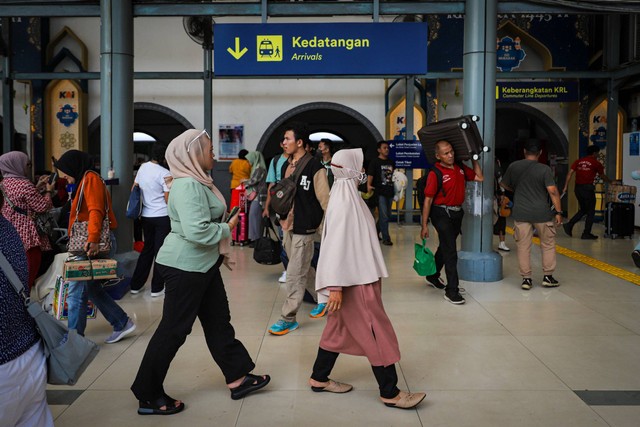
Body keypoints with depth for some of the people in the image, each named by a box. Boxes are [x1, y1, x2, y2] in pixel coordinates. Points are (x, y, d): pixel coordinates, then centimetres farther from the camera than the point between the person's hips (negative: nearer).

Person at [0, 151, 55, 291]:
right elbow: (42, 207, -14)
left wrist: (38, 187, 15)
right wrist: (48, 191, 0)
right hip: (27, 236, -9)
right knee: (28, 276, -2)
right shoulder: (24, 184, -17)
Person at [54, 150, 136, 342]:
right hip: (90, 242, 10)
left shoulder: (90, 179, -7)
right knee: (91, 288, 15)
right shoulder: (85, 180, 22)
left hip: (95, 244, -10)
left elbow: (95, 211, -22)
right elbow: (86, 213, 14)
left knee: (76, 293, -6)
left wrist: (93, 239, -34)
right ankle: (122, 323, 21)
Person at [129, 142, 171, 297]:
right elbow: (168, 199, -16)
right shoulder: (165, 173, -16)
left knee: (147, 249, 18)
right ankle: (157, 288, 9)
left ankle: (136, 284, 22)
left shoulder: (143, 167, 6)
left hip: (146, 216, 7)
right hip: (162, 217, -7)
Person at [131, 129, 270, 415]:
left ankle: (238, 377, 27)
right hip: (185, 266, -11)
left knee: (218, 320, 15)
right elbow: (197, 231, -32)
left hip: (202, 264, 11)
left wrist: (220, 250, 18)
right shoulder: (188, 186, -23)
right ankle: (148, 396, 12)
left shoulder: (198, 181, 11)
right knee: (174, 328, -1)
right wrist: (227, 229, -16)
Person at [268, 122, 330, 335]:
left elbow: (324, 200, -14)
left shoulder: (315, 167, -15)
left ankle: (288, 318, 5)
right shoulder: (288, 166, 9)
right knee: (304, 270, 18)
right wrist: (283, 219, 17)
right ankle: (324, 299, 37)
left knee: (295, 274, -3)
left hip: (304, 229, -8)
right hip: (289, 227, 8)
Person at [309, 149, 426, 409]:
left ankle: (319, 378, 29)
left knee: (339, 329, 17)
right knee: (377, 333, -1)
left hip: (359, 276, 10)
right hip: (354, 280, -10)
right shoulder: (343, 202, -20)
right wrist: (335, 285, -24)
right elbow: (335, 244, -23)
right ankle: (390, 393, 9)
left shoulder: (349, 197, 11)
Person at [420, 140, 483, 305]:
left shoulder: (460, 168, 5)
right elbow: (428, 200, -14)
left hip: (457, 213, 7)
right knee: (450, 252, -10)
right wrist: (424, 226, -15)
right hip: (442, 214, -7)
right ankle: (451, 291, -5)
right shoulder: (435, 174, -15)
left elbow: (479, 178, 14)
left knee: (445, 248, 21)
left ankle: (433, 277, 40)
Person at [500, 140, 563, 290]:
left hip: (520, 213, 2)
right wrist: (558, 212, -7)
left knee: (523, 246, 7)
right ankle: (548, 277, 18)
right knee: (548, 244, 14)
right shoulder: (544, 169, -8)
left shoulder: (513, 166, 2)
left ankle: (526, 279, 8)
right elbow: (553, 191, -13)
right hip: (541, 213, -2)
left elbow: (504, 184, 15)